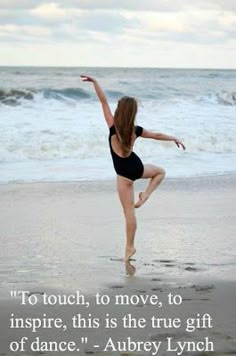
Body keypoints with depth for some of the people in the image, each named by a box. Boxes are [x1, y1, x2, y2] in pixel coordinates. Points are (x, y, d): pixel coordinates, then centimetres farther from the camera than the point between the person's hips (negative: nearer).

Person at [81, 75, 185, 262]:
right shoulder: (136, 130, -6)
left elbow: (103, 100, -14)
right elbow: (157, 135, 10)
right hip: (136, 166, 2)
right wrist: (175, 138, 27)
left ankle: (130, 247, 7)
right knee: (160, 171, 34)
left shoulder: (114, 126, -16)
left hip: (124, 172, -2)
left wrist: (94, 82, -8)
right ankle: (145, 196, 13)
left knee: (129, 210, 2)